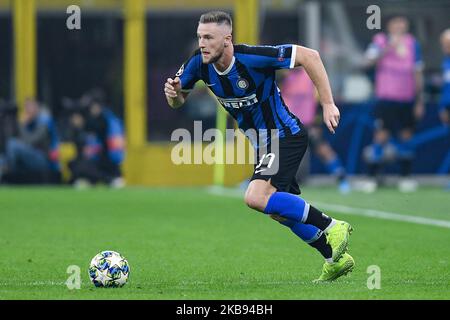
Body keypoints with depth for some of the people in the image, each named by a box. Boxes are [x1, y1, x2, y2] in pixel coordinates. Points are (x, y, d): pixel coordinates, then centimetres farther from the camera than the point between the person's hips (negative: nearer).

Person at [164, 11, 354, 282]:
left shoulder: (252, 58, -27)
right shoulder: (199, 64, -7)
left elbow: (309, 56, -24)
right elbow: (178, 101, 8)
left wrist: (328, 104, -25)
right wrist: (173, 93, -18)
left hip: (285, 135, -8)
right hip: (263, 144, 8)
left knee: (257, 197, -25)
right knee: (281, 210, 15)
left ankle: (331, 227, -13)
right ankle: (336, 258, 29)